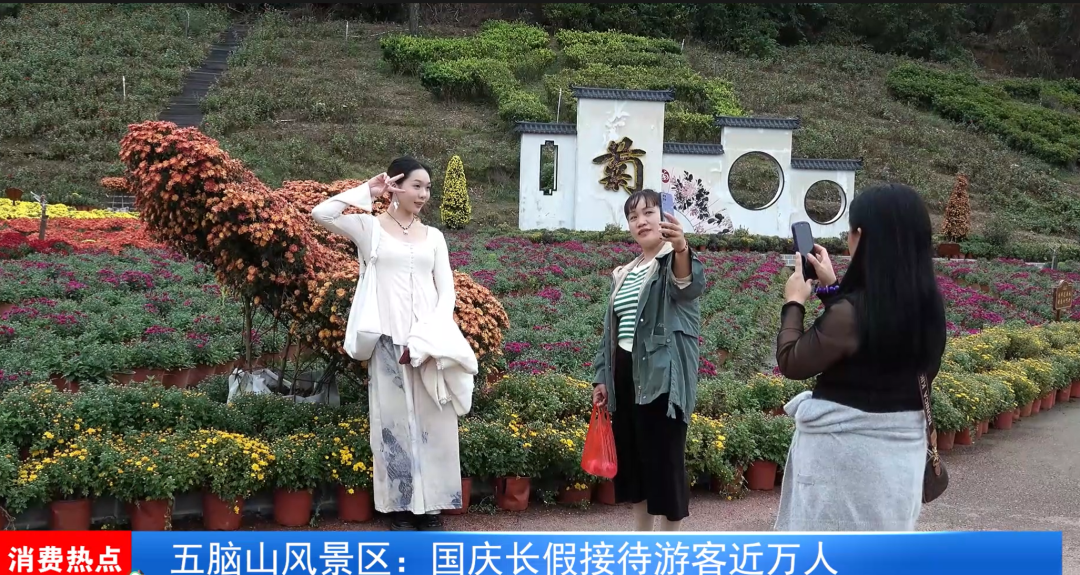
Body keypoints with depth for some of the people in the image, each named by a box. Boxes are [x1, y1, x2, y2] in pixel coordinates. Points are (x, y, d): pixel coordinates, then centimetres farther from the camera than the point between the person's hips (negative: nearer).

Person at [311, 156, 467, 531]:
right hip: (390, 338, -3)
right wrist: (366, 192, -3)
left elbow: (447, 290, 9)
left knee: (432, 418, 3)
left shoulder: (433, 236, 14)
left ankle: (431, 504, 11)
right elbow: (321, 214, -13)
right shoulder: (369, 227, 3)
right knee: (395, 418, 0)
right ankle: (402, 505, 9)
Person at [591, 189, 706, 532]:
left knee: (664, 459, -5)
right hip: (626, 375, 8)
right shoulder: (623, 274, 16)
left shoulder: (674, 261, -6)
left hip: (662, 376, -7)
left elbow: (691, 285, -31)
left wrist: (681, 249, -53)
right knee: (631, 456, 12)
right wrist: (602, 377, 13)